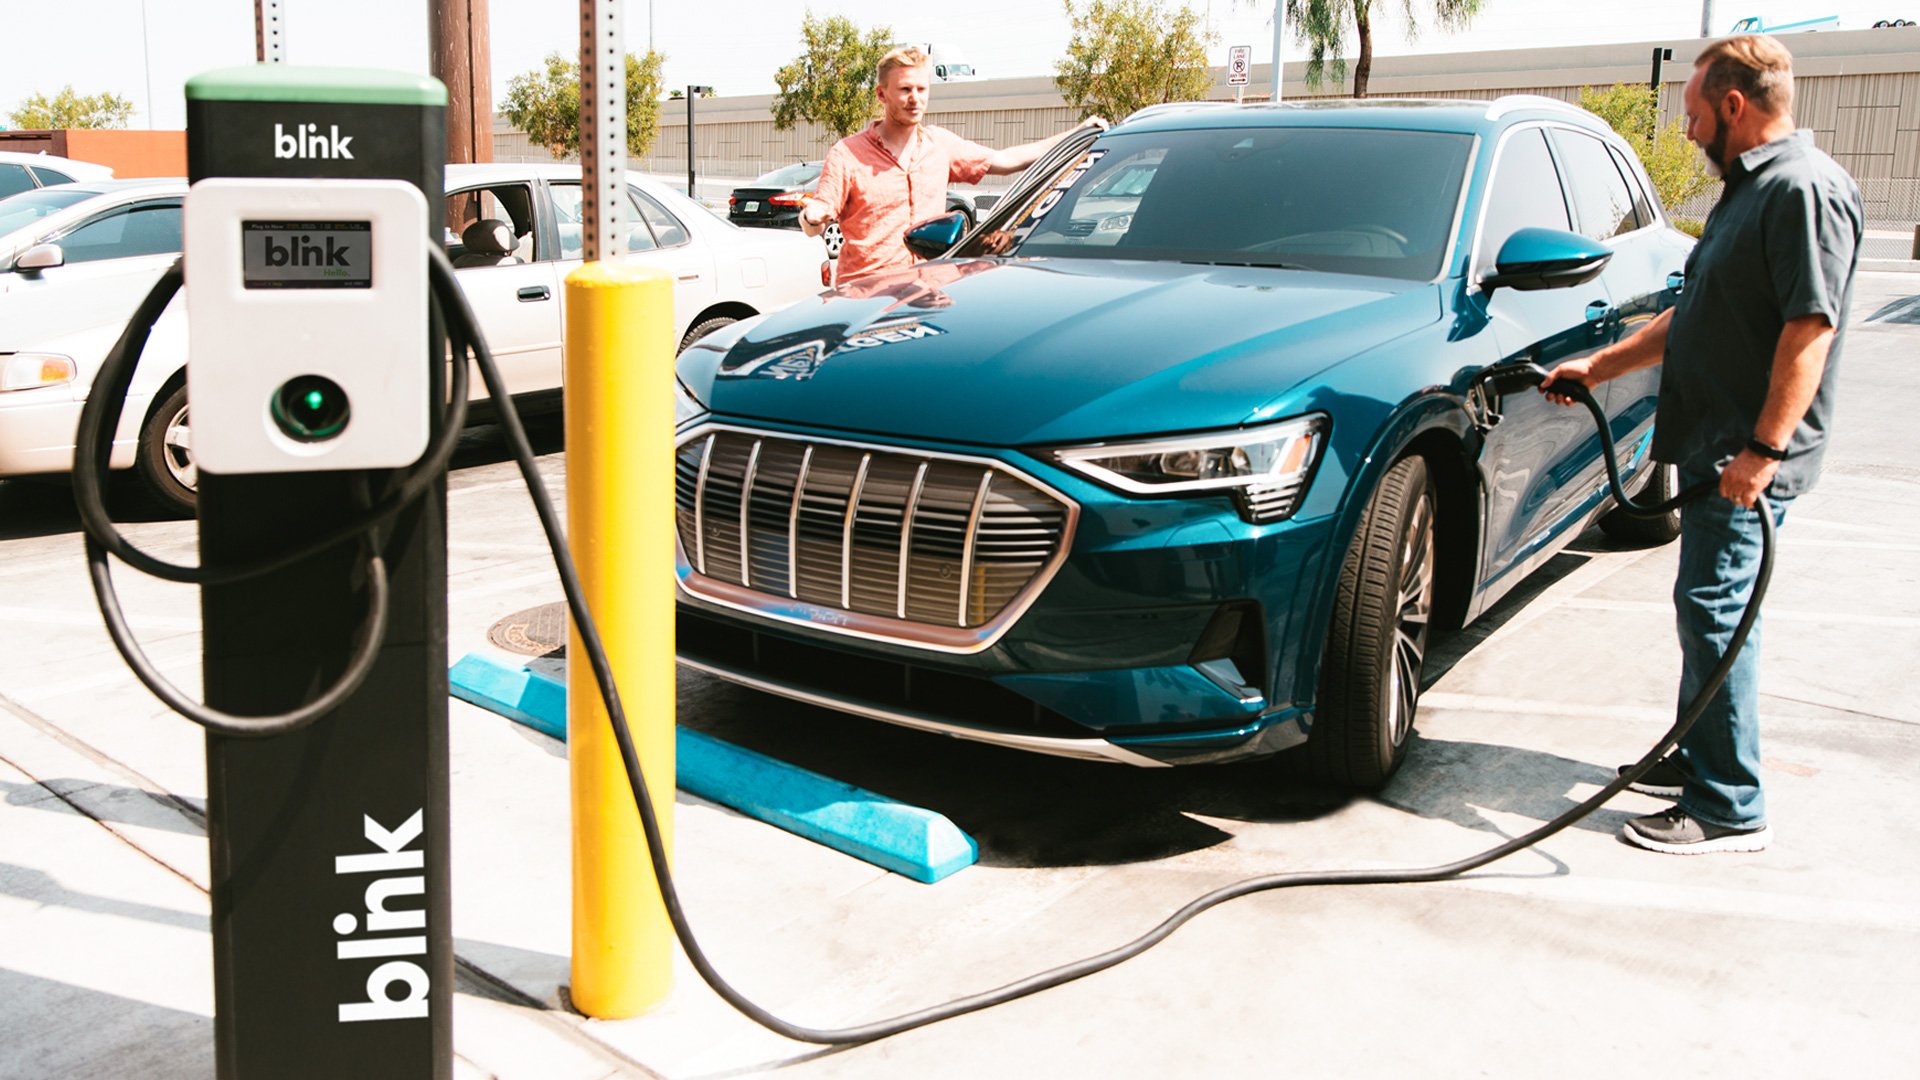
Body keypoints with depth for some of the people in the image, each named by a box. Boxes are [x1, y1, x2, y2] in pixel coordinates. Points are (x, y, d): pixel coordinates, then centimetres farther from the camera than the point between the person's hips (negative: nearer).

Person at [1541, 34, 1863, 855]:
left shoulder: (1806, 189, -15)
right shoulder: (1748, 190, 19)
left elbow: (1811, 327, -23)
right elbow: (1692, 317, 26)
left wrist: (1763, 449, -26)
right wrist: (1599, 367, 26)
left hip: (1749, 458, -10)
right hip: (1712, 448, 10)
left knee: (1715, 609, -9)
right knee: (1707, 606, 17)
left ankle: (1730, 810, -3)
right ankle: (1700, 758, 30)